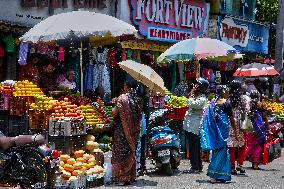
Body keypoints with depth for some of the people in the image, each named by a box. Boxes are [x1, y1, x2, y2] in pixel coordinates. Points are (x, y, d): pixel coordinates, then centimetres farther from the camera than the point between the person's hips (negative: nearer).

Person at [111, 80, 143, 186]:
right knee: (131, 153, 13)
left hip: (122, 130, -6)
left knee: (121, 153, 0)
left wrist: (115, 105, 6)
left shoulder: (122, 98, -12)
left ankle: (122, 178, -1)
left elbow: (114, 113, -13)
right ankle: (131, 176, 18)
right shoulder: (138, 99, 4)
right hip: (134, 131, 6)